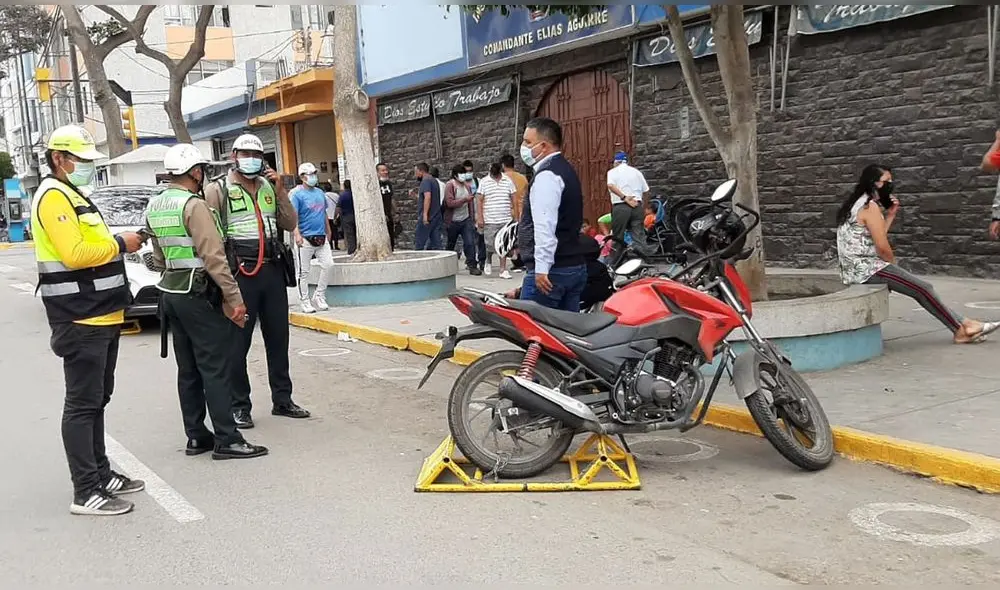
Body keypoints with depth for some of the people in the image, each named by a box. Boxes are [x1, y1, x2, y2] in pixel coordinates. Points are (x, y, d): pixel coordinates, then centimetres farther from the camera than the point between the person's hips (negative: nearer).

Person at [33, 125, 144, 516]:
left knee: (97, 401, 16)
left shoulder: (73, 196, 20)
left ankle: (101, 474, 26)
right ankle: (85, 493, -2)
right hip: (80, 321, -10)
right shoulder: (54, 197, -13)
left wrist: (121, 244, 7)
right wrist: (119, 244, -13)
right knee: (82, 405, -6)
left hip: (100, 316, 10)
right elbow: (74, 254, -23)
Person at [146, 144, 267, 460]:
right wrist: (235, 298, -19)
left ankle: (196, 436, 19)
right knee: (215, 369, -5)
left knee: (188, 370, 13)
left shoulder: (154, 207, 12)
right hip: (199, 295, -9)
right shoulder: (194, 205, -15)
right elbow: (214, 257, -21)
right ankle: (226, 440, -3)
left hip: (171, 292, 9)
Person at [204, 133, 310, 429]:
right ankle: (239, 407, 10)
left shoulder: (270, 187, 13)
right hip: (239, 273, -5)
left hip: (273, 271, 5)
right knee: (237, 343, 0)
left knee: (278, 338, 11)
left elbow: (290, 224, 9)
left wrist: (280, 190, -2)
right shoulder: (218, 190, -2)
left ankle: (282, 400, 23)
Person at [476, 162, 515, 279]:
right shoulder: (483, 182, 2)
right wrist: (479, 218, -7)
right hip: (490, 220, -2)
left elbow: (513, 200, 12)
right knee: (490, 246, -3)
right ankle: (488, 261, 27)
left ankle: (503, 270, 8)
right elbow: (479, 200, 0)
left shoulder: (508, 181, 8)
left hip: (506, 220, 2)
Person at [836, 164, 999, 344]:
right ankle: (961, 329, 7)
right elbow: (882, 248, -17)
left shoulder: (856, 204, 16)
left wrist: (890, 215, 11)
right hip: (868, 270, -10)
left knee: (921, 288, 11)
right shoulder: (870, 206, -14)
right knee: (923, 289, -3)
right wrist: (893, 265, 1)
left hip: (855, 270, 10)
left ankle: (962, 325, 11)